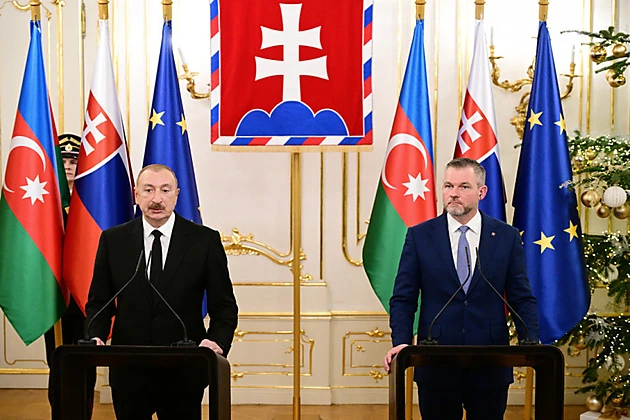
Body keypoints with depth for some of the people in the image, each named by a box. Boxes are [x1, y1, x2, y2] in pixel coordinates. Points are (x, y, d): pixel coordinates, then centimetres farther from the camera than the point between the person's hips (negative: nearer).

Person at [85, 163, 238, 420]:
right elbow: (99, 301, 7)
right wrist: (96, 337, -11)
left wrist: (217, 342, -19)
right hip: (128, 370, 1)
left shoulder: (205, 240, -3)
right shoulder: (113, 240, 2)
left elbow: (224, 306, -1)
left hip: (184, 371, -1)